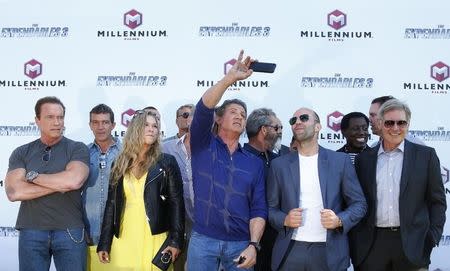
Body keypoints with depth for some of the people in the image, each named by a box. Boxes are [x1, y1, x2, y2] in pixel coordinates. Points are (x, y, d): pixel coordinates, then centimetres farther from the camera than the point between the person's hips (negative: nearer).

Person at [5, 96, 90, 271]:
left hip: (70, 230, -1)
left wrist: (33, 176, -6)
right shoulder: (21, 153, 7)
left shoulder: (77, 149, 2)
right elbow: (14, 192, -6)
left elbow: (74, 180, -17)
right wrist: (60, 184, -10)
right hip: (31, 231, 2)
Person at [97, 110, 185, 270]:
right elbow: (111, 203, 10)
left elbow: (176, 202, -2)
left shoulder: (167, 162, 1)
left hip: (155, 239, -2)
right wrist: (104, 243, 7)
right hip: (123, 240, 2)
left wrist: (176, 240, -10)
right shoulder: (120, 164, 9)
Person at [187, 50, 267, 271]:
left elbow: (259, 209, 3)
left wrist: (253, 245, -10)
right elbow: (203, 109, -14)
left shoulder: (255, 163, 9)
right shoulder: (203, 145, 5)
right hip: (202, 239, -1)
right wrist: (230, 78, -23)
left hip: (240, 244, 2)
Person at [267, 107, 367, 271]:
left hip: (329, 252, -1)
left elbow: (359, 204, 4)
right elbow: (271, 208, 8)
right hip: (290, 251, 1)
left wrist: (340, 220, -13)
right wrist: (284, 220, -11)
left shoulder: (340, 161, 3)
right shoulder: (279, 164, 6)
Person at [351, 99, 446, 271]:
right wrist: (355, 244, 5)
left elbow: (437, 201, 4)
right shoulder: (364, 159, 7)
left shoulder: (425, 155, 3)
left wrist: (432, 238, -4)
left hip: (411, 244, -1)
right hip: (372, 246, 2)